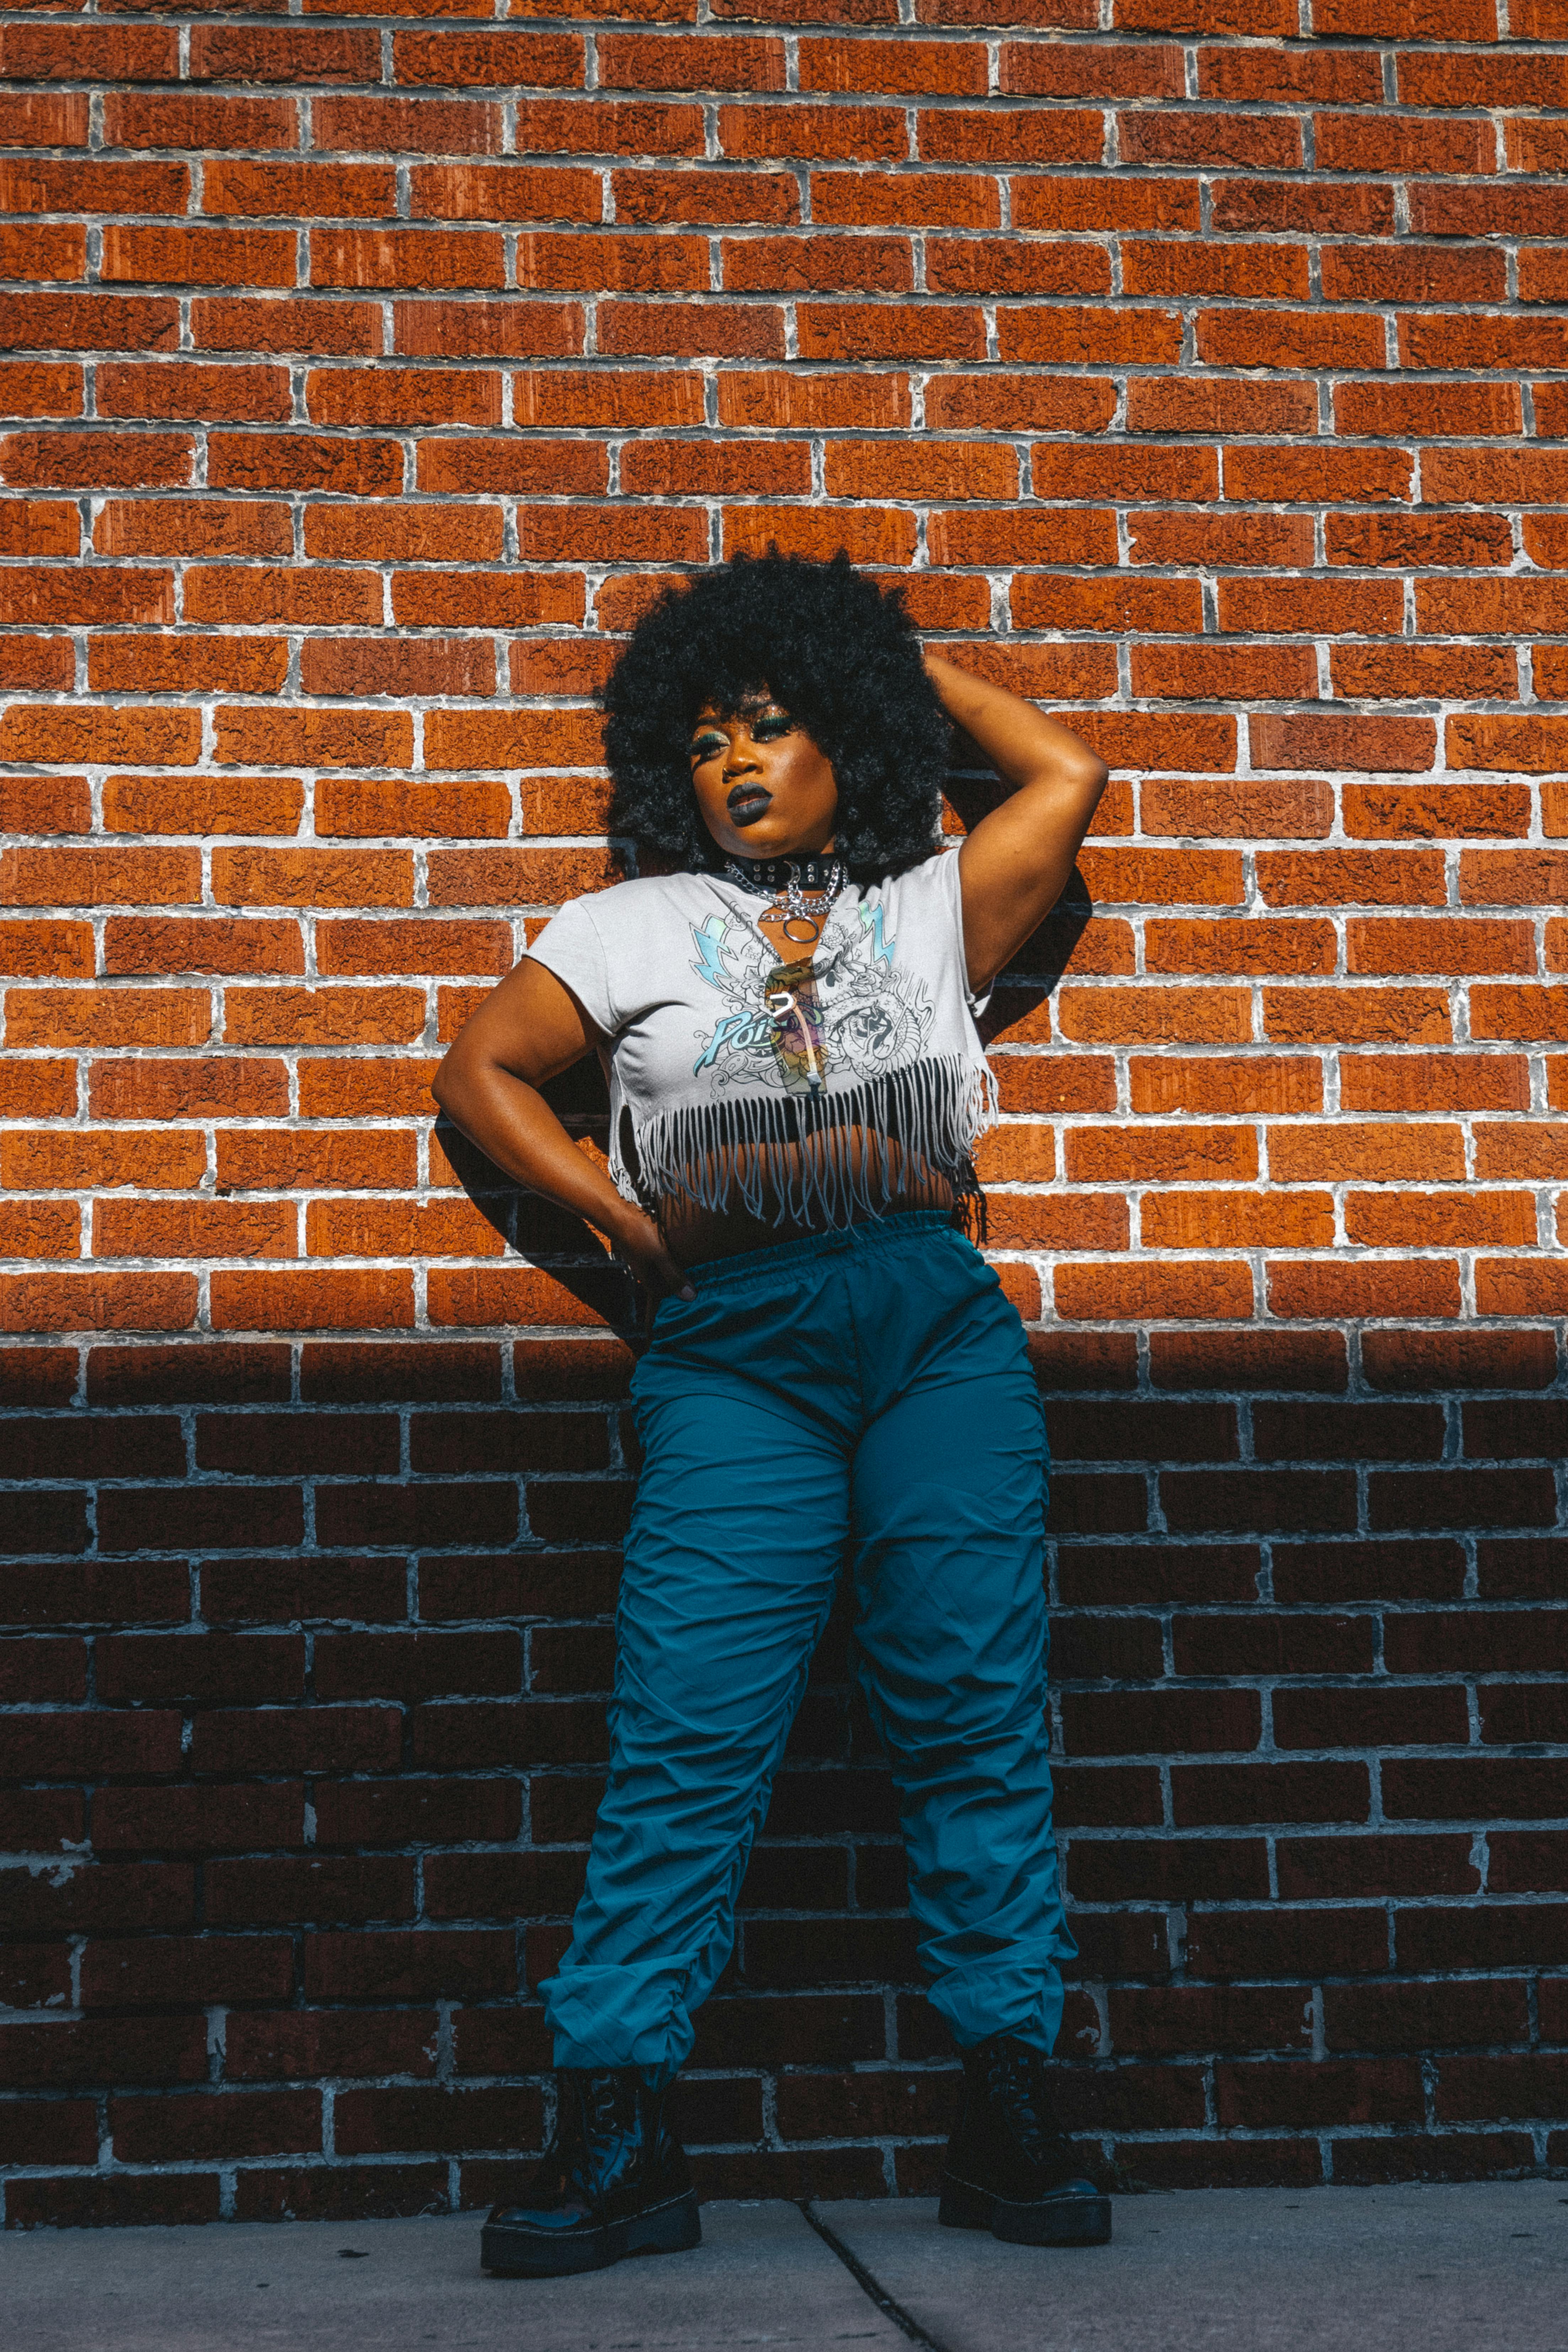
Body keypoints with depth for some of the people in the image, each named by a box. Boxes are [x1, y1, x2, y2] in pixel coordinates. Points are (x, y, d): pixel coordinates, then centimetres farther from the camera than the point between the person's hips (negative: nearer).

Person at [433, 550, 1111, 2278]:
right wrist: (627, 1223, 6)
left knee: (974, 1713, -2)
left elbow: (1064, 773, 19)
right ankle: (614, 2141, -6)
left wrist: (903, 661, 28)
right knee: (689, 1730, -8)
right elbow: (482, 1071, 17)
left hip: (940, 1322, 1)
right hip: (735, 1345, -1)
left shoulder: (930, 906, 20)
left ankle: (1007, 2118, 4)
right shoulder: (638, 925, 18)